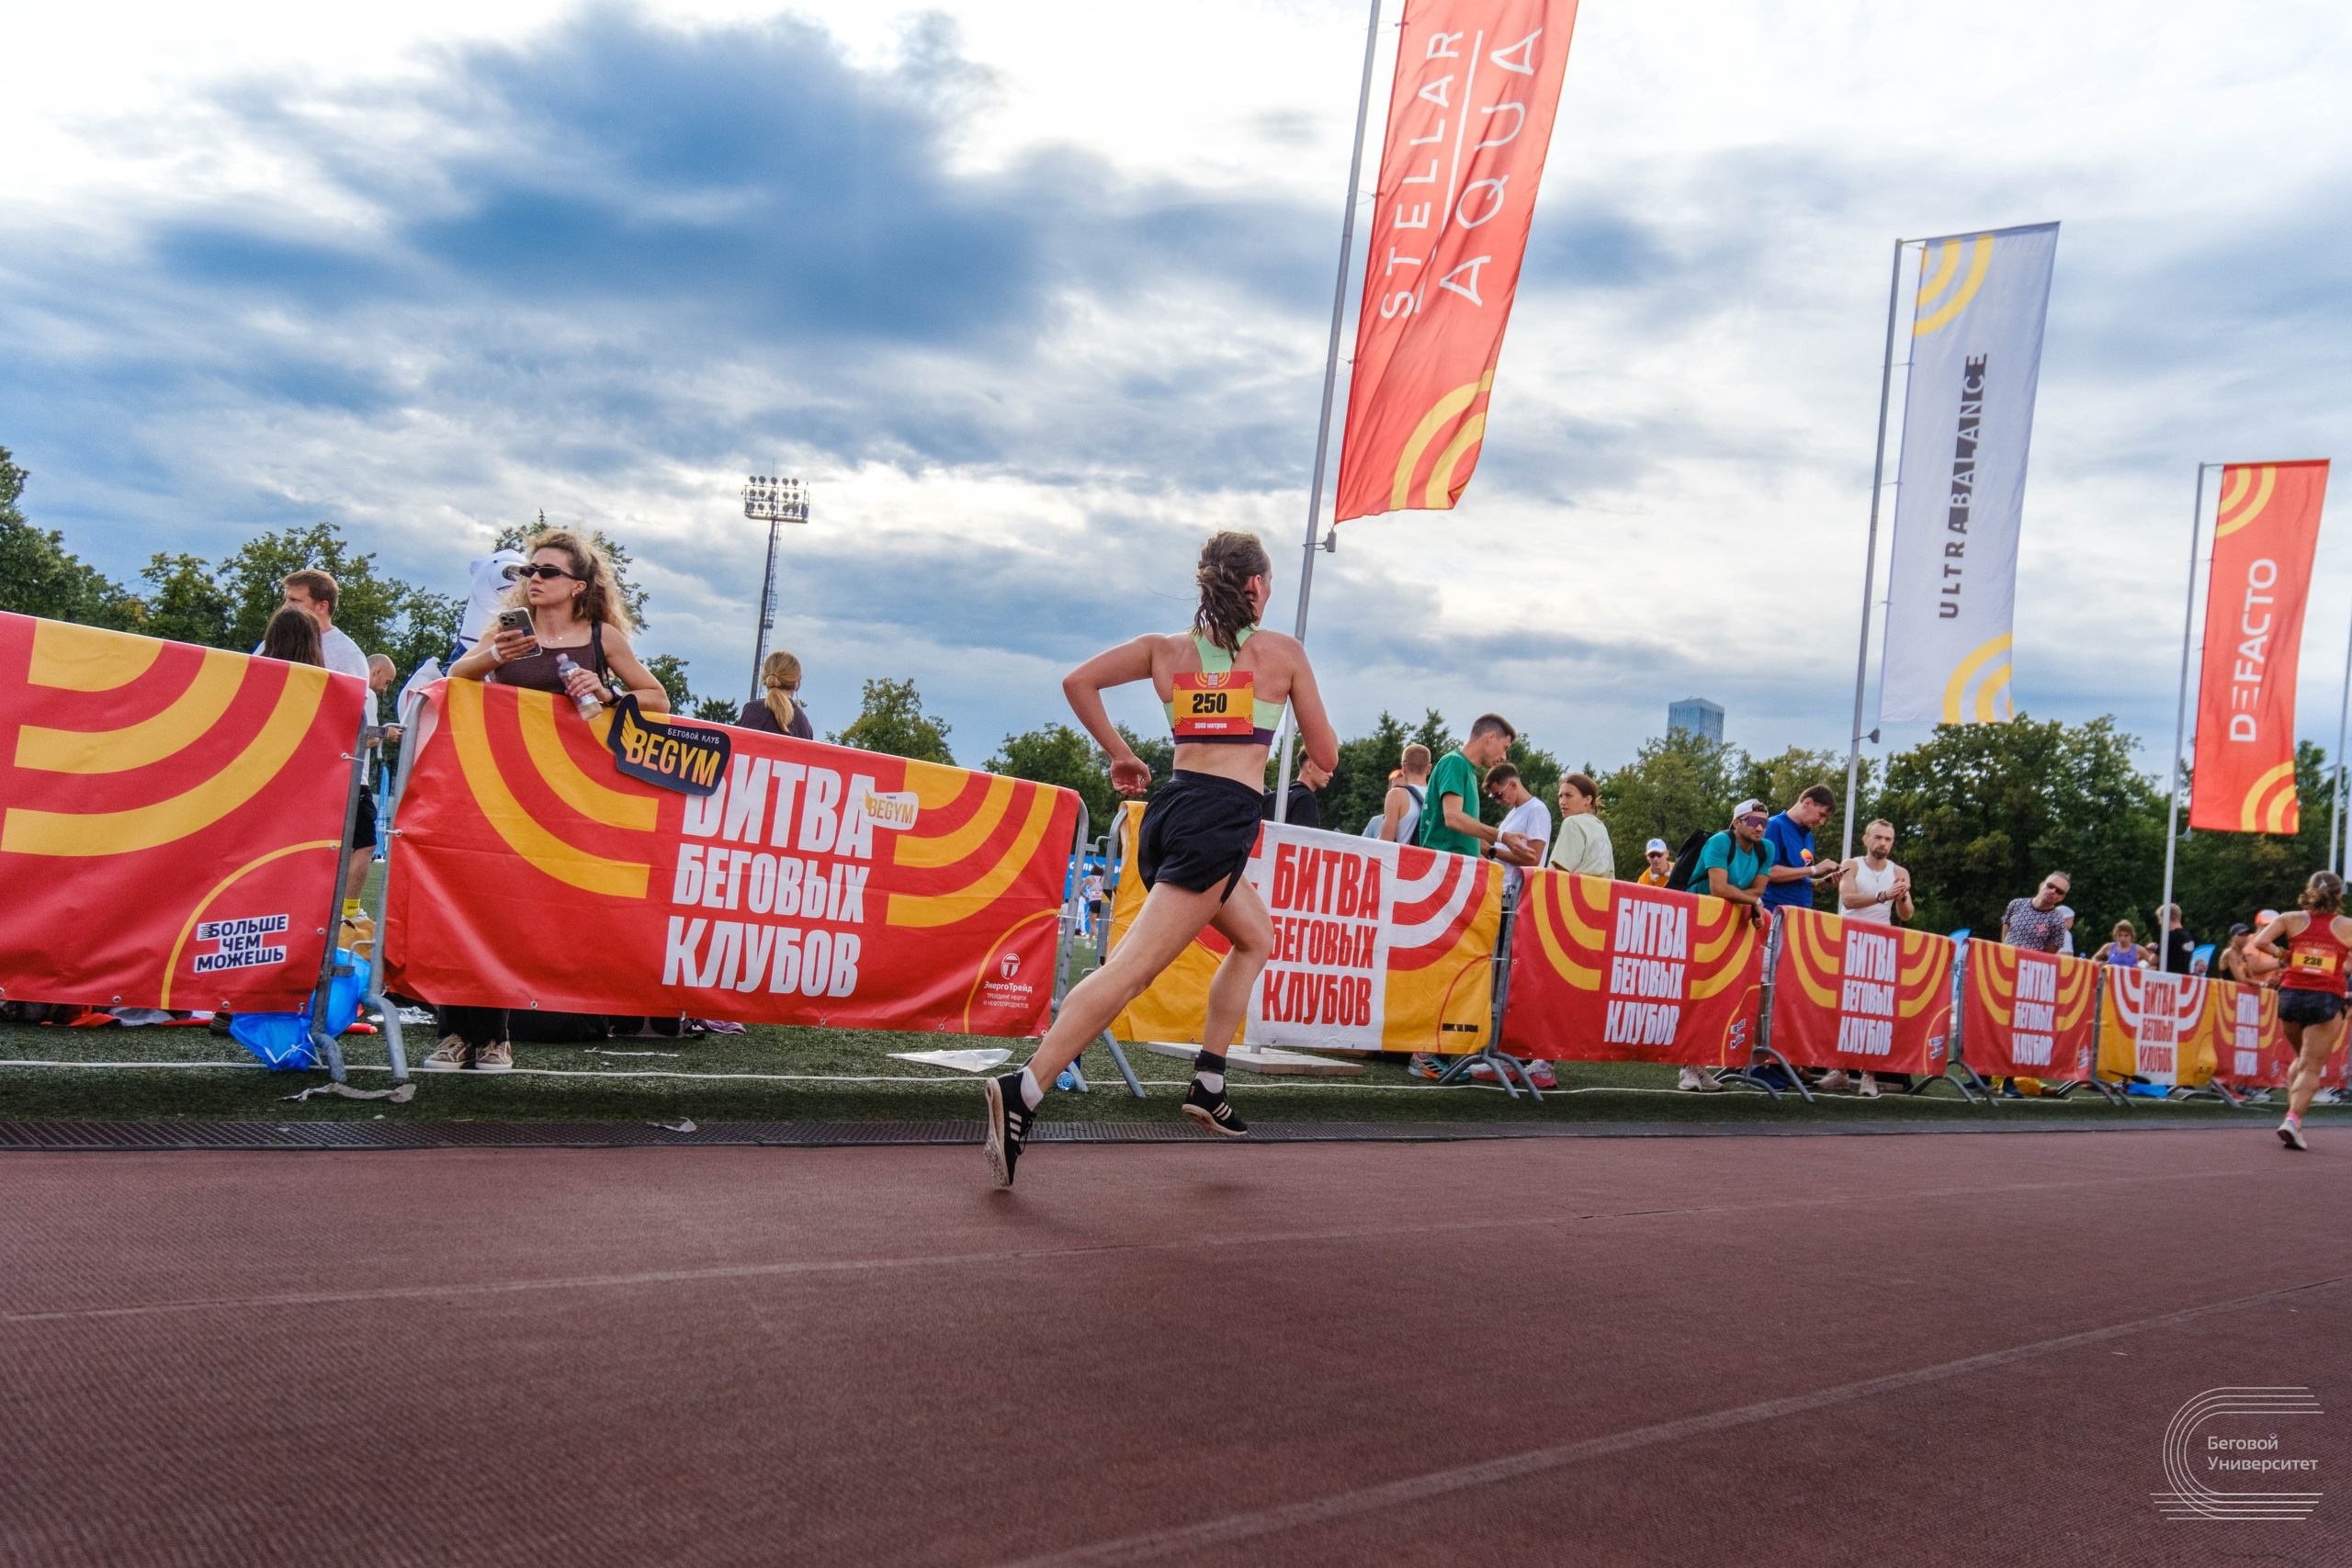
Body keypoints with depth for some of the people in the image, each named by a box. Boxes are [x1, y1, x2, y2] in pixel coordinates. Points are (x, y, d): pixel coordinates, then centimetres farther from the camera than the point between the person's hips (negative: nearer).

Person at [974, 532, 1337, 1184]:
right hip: (1224, 817, -7)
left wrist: (1120, 755, 16)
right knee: (1132, 967, -14)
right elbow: (1325, 756, 9)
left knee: (1257, 935, 27)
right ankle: (1023, 1091, -25)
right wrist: (1313, 762, 33)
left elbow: (1078, 680, 6)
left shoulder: (1167, 648, 14)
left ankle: (1207, 1082, 23)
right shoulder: (1283, 652, 4)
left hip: (1168, 806, 7)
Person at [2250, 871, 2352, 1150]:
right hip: (2326, 1000, -3)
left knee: (2301, 1060, 23)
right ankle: (2293, 1119, -18)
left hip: (2291, 995, 3)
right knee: (2311, 1067, -1)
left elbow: (2260, 942, -9)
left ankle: (2294, 1117, 15)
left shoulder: (2291, 918, 2)